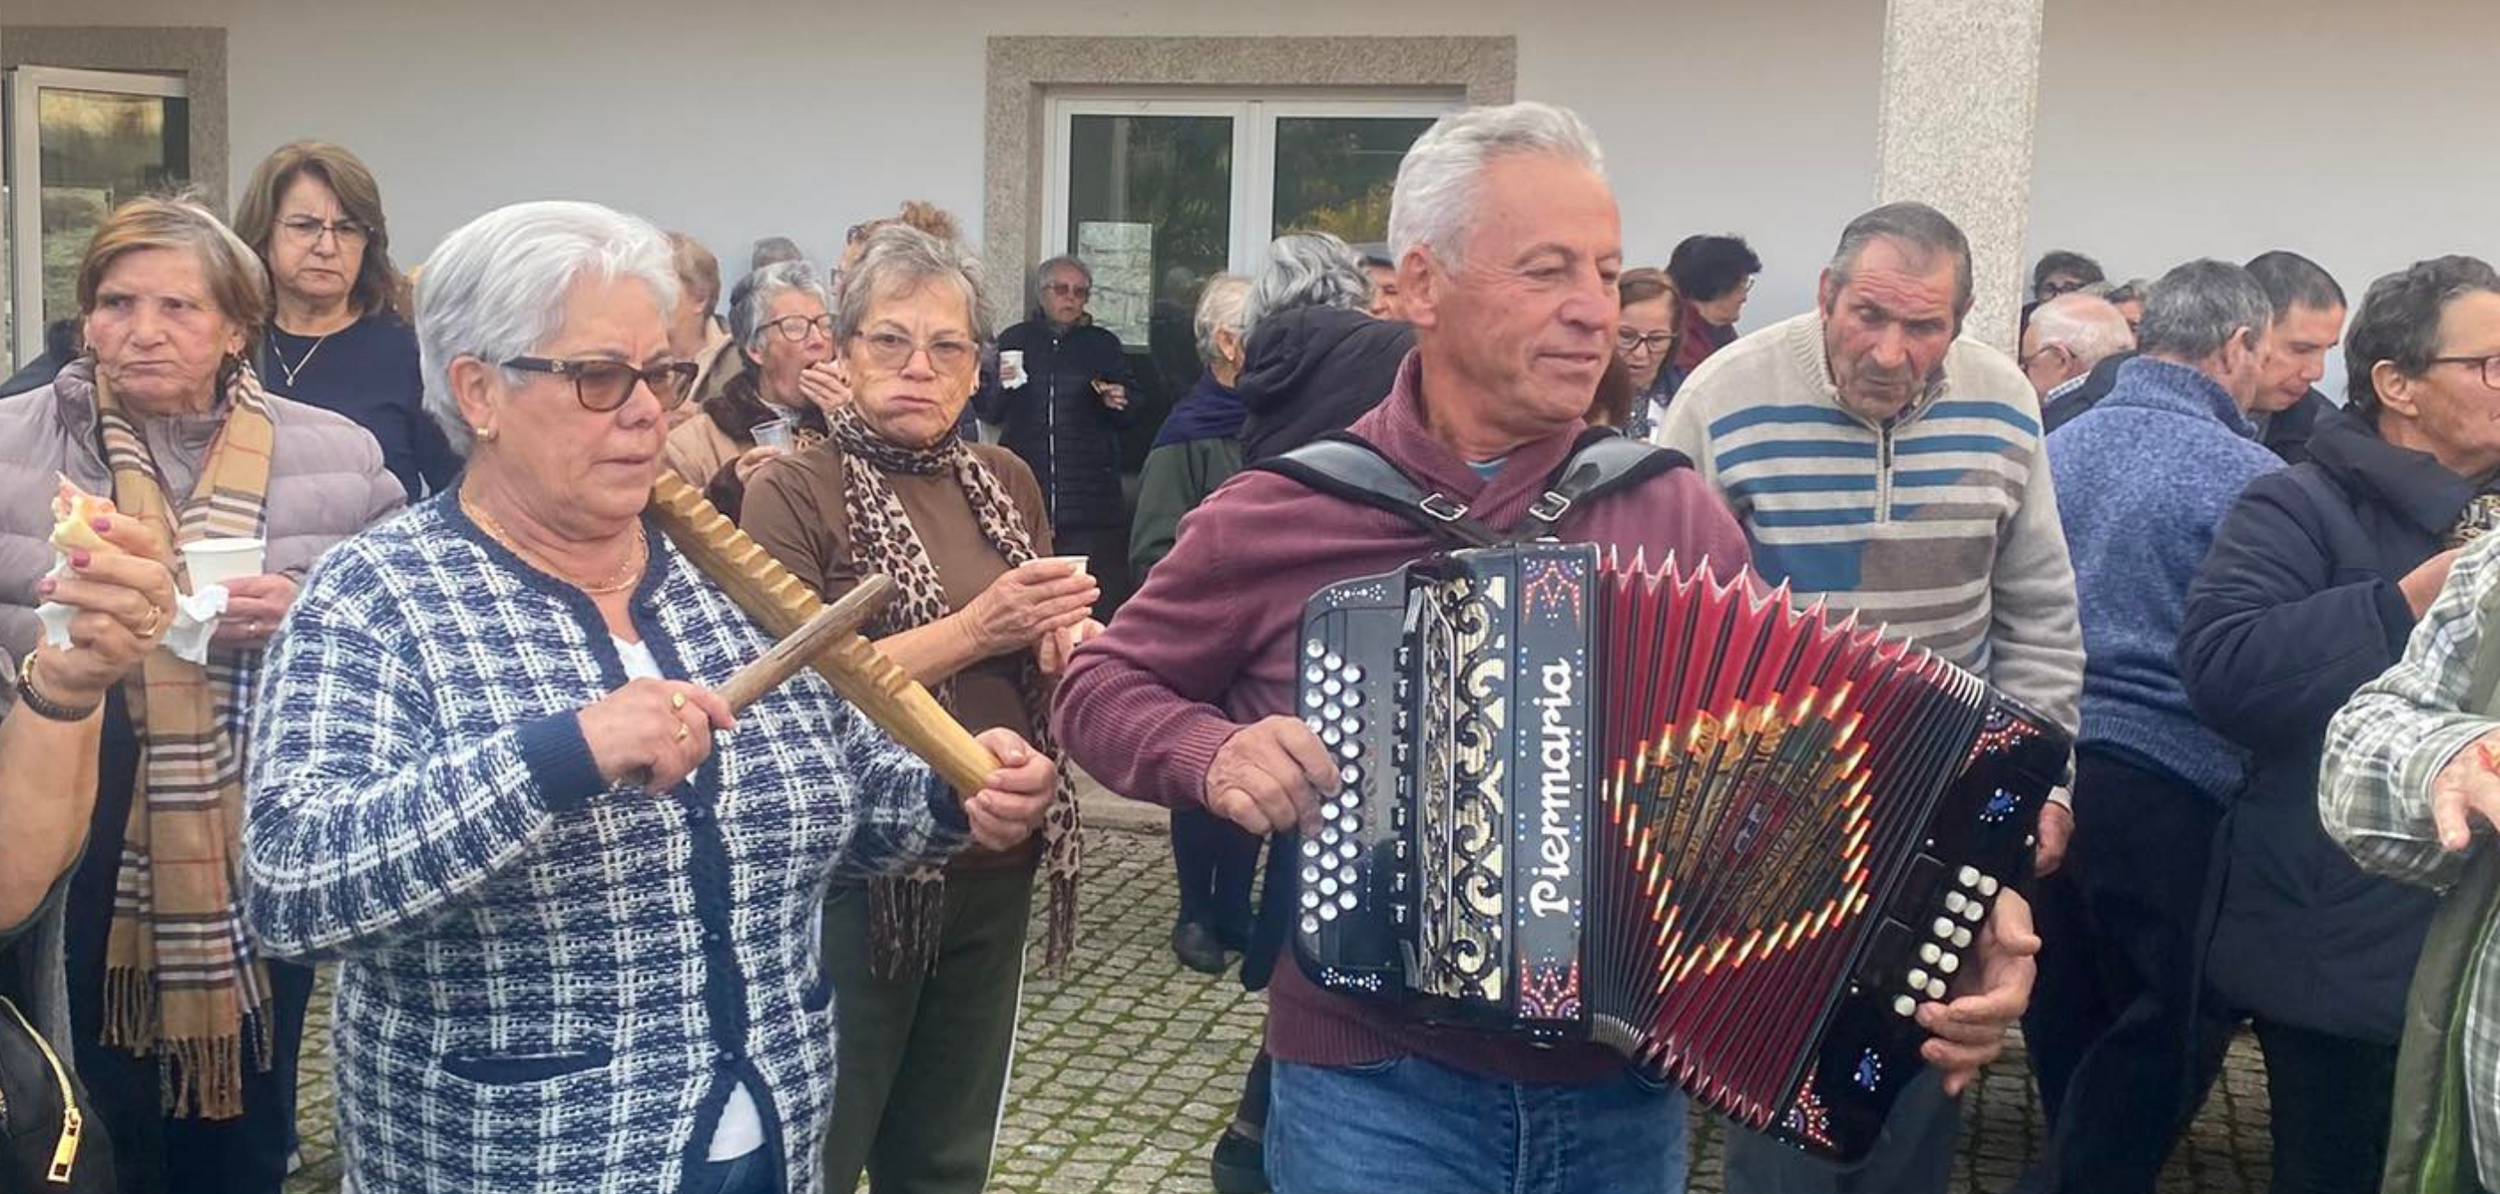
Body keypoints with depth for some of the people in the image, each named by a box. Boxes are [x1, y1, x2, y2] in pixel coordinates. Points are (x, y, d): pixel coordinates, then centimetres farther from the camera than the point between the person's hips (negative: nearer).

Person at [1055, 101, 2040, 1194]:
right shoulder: (1284, 513, -5)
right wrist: (1213, 753, -15)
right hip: (1373, 1092, -2)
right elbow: (1101, 688, 6)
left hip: (1626, 1095, 3)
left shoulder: (1677, 513, -1)